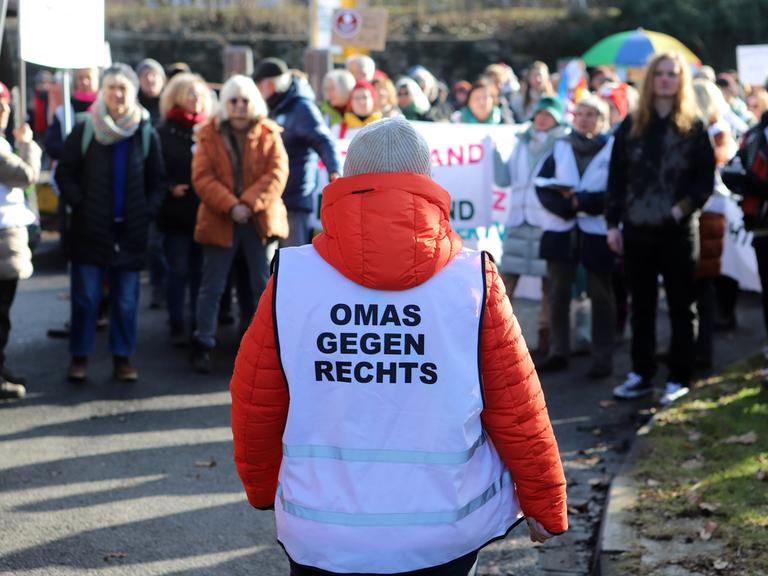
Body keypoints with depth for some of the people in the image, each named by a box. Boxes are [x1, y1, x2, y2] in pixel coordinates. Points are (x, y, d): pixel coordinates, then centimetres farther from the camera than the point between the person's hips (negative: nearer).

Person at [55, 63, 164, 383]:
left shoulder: (145, 133, 4)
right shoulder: (85, 130, -2)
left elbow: (156, 182, 10)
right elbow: (64, 174, 1)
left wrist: (147, 212, -1)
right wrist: (79, 204, -8)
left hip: (130, 231, 1)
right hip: (90, 230, -1)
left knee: (126, 300, 4)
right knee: (85, 297, 0)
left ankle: (123, 357, 14)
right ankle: (79, 357, 10)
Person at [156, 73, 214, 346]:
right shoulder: (163, 133, 2)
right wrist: (170, 188, -17)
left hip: (204, 212, 2)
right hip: (176, 213, -2)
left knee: (200, 271, 7)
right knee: (178, 272, 1)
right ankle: (177, 327, 7)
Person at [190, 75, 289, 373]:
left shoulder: (269, 135, 2)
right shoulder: (209, 136, 1)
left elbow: (277, 174, -9)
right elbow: (202, 178, -8)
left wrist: (249, 204, -20)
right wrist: (230, 206, -20)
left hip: (260, 221, 0)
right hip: (219, 221, 0)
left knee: (265, 286, 7)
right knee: (212, 287, 5)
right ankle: (202, 346, 13)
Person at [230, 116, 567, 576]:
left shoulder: (292, 278, -8)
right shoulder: (473, 280, -9)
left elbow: (255, 404, 0)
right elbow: (517, 409, -5)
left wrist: (263, 488, 18)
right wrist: (546, 506, 10)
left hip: (321, 535, 0)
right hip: (447, 534, 0)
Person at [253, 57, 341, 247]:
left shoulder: (302, 107, -11)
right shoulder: (275, 110, 16)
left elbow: (323, 141, -22)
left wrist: (335, 171, -37)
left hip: (294, 199, -9)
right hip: (275, 199, 9)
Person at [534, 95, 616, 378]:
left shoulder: (614, 148, -1)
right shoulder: (560, 148, 10)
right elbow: (543, 186, 3)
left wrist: (581, 201, -16)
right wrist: (565, 205, -14)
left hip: (598, 231, -3)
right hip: (560, 230, 3)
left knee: (601, 296, 2)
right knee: (557, 293, 5)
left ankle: (603, 359, 7)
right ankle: (558, 352, 14)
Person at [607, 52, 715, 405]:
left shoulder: (693, 126, 0)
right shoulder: (632, 125, 7)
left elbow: (706, 179, -2)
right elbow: (617, 176, 7)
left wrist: (684, 207, -15)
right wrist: (612, 222, 2)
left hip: (677, 230, -3)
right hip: (637, 228, 3)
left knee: (681, 306, 3)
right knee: (641, 305, 10)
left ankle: (679, 379, 9)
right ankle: (641, 375, 18)